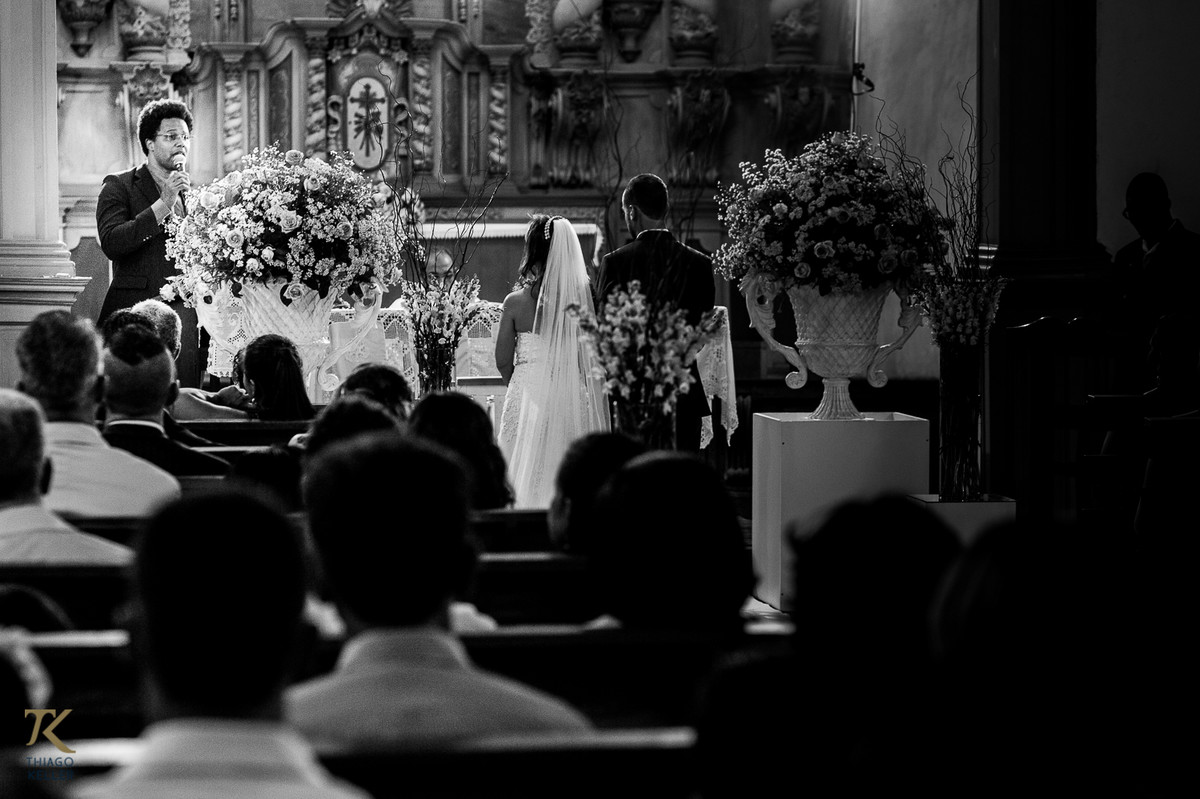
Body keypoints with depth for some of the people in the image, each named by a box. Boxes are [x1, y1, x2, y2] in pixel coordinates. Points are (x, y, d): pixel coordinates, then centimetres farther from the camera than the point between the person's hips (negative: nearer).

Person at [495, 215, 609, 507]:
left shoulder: (516, 302, -7)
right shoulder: (583, 297, -6)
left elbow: (503, 361, 1)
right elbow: (593, 360, -3)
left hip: (528, 393, -1)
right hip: (572, 395, 1)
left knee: (528, 478, 6)